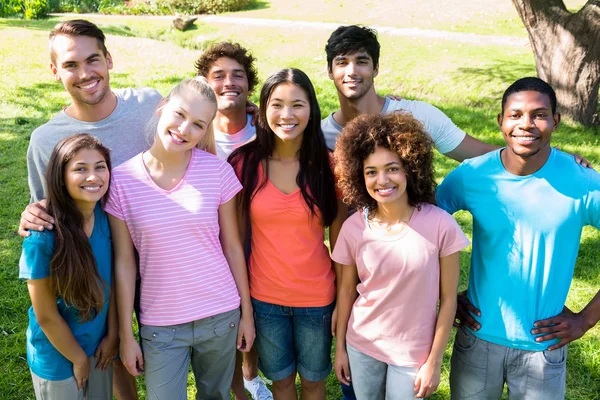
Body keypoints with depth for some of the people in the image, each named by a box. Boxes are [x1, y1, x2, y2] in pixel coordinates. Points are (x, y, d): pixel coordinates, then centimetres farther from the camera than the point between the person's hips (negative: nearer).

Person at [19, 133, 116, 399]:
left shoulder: (107, 217, -12)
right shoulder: (43, 237, -27)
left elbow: (111, 280, -2)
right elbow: (45, 315, -19)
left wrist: (112, 335, 0)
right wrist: (79, 359, -9)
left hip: (99, 347, 5)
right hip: (58, 358, -4)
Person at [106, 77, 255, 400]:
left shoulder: (218, 172, -9)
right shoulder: (122, 180, -9)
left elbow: (232, 247, -1)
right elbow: (124, 263, -4)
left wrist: (247, 311, 4)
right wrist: (126, 335, 0)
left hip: (221, 315, 1)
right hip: (160, 325, -1)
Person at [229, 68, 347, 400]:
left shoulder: (328, 165, -10)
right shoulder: (244, 163, -9)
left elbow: (340, 239, -5)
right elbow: (237, 236, -1)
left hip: (317, 298, 0)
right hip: (264, 297, 1)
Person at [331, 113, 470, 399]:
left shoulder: (440, 225, -17)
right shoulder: (353, 228, -11)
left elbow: (448, 298, -9)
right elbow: (347, 290, 2)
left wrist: (434, 361, -5)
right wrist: (340, 346, 8)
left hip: (413, 353, -2)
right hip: (361, 346, 2)